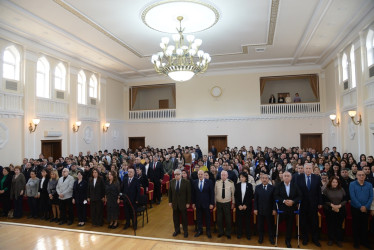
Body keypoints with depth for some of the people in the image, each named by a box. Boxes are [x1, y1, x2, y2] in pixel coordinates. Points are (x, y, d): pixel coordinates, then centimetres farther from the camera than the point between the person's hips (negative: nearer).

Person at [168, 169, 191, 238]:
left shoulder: (186, 182, -10)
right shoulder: (172, 182, 1)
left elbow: (188, 193, -8)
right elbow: (170, 192, 6)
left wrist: (188, 203, -9)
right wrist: (170, 201, 3)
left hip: (183, 203, -3)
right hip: (175, 203, 3)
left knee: (184, 218, 8)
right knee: (175, 217, 12)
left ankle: (185, 231, 23)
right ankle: (177, 230, 29)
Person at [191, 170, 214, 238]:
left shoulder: (208, 182, -7)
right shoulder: (194, 182, 0)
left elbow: (212, 193, -6)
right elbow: (193, 193, 4)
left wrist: (211, 203, -8)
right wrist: (193, 203, 2)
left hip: (206, 203, -2)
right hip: (198, 203, 2)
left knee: (207, 217, 8)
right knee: (198, 217, 11)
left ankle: (208, 231, 24)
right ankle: (199, 230, 27)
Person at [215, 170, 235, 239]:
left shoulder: (231, 183, -8)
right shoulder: (217, 182, -3)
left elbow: (233, 193, 0)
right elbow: (215, 193, 4)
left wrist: (233, 203, 3)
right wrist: (215, 202, 8)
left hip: (227, 203, -2)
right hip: (219, 203, 2)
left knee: (228, 218, 7)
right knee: (219, 218, 11)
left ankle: (228, 233, 26)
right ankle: (220, 232, 31)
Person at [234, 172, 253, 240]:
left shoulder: (249, 185, -2)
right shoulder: (237, 185, 1)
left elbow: (251, 196, -3)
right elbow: (235, 196, 1)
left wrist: (246, 205, -8)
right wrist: (239, 205, -8)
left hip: (247, 206, -1)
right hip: (239, 206, 1)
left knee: (247, 220, 6)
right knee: (239, 220, 6)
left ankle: (248, 234, 19)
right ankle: (239, 233, 20)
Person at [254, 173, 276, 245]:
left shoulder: (272, 187, -4)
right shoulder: (257, 187, -1)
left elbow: (274, 199, -3)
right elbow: (255, 199, 0)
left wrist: (274, 209, -6)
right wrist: (255, 209, -4)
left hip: (269, 210, -1)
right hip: (260, 210, 1)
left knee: (270, 225, 11)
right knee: (260, 225, 11)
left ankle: (271, 238, 28)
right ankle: (260, 238, 28)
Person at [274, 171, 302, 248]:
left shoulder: (295, 186, 2)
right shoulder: (278, 186, -2)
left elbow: (300, 196, -2)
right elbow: (276, 196, -8)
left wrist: (293, 201, -17)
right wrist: (284, 201, -21)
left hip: (292, 209, 1)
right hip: (282, 208, -1)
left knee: (290, 225, 9)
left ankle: (288, 241, 24)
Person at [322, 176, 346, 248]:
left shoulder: (341, 190, 4)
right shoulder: (326, 190, -2)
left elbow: (345, 200, 2)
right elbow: (325, 200, -5)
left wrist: (339, 206, -13)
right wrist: (332, 205, -17)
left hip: (340, 211, 1)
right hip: (329, 211, -1)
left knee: (339, 226, 4)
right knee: (330, 225, 5)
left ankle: (339, 240, 18)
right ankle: (330, 239, 18)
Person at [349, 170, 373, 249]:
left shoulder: (369, 185, 4)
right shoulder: (352, 184, -4)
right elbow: (352, 197, -10)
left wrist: (366, 207, -13)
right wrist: (360, 206, -15)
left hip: (366, 209, 2)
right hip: (355, 208, -2)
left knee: (365, 226, 9)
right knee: (356, 226, 6)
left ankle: (365, 241, 24)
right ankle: (356, 242, 18)